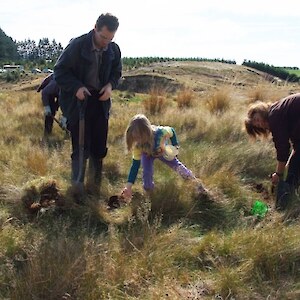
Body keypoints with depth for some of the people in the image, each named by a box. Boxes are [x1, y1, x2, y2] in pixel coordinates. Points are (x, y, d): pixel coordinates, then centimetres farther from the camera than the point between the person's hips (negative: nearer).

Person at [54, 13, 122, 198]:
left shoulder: (114, 49, -3)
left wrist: (110, 85, -8)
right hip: (78, 101, -4)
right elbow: (60, 71, -10)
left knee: (99, 147, 9)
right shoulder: (77, 45, -16)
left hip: (100, 101, 4)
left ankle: (95, 184, 27)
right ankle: (78, 185, 14)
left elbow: (117, 71, 13)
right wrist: (76, 87, -24)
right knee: (81, 147, -3)